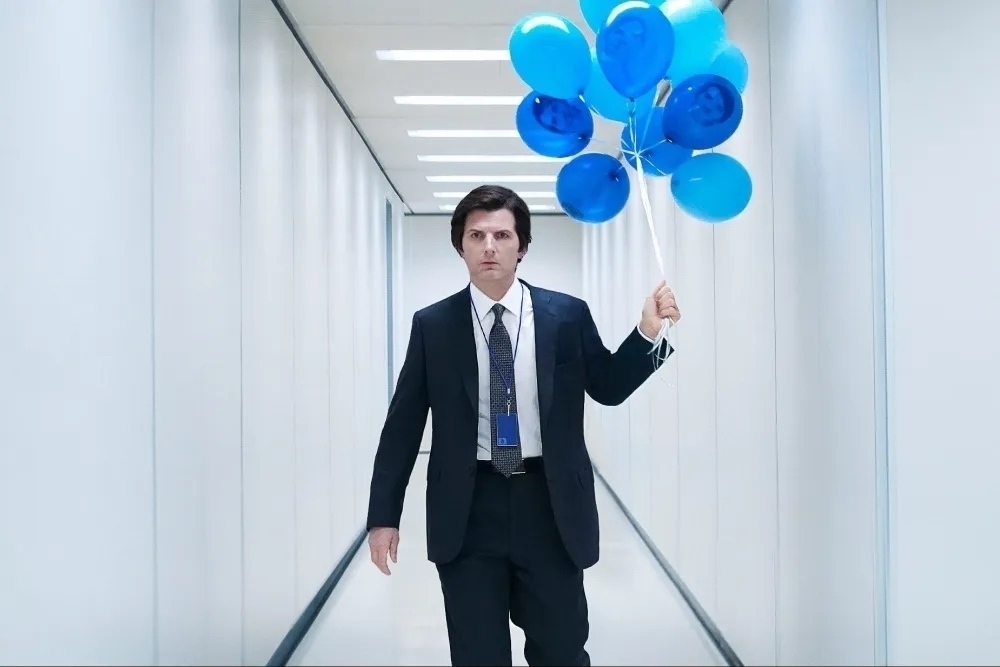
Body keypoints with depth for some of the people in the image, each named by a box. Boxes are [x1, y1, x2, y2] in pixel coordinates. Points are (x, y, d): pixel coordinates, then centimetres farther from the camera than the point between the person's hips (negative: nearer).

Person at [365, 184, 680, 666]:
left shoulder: (567, 316, 1)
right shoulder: (432, 325, 1)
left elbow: (608, 388, 10)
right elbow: (403, 423, 3)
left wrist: (647, 333, -7)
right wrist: (384, 515, 0)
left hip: (551, 506, 0)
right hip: (467, 511, 0)